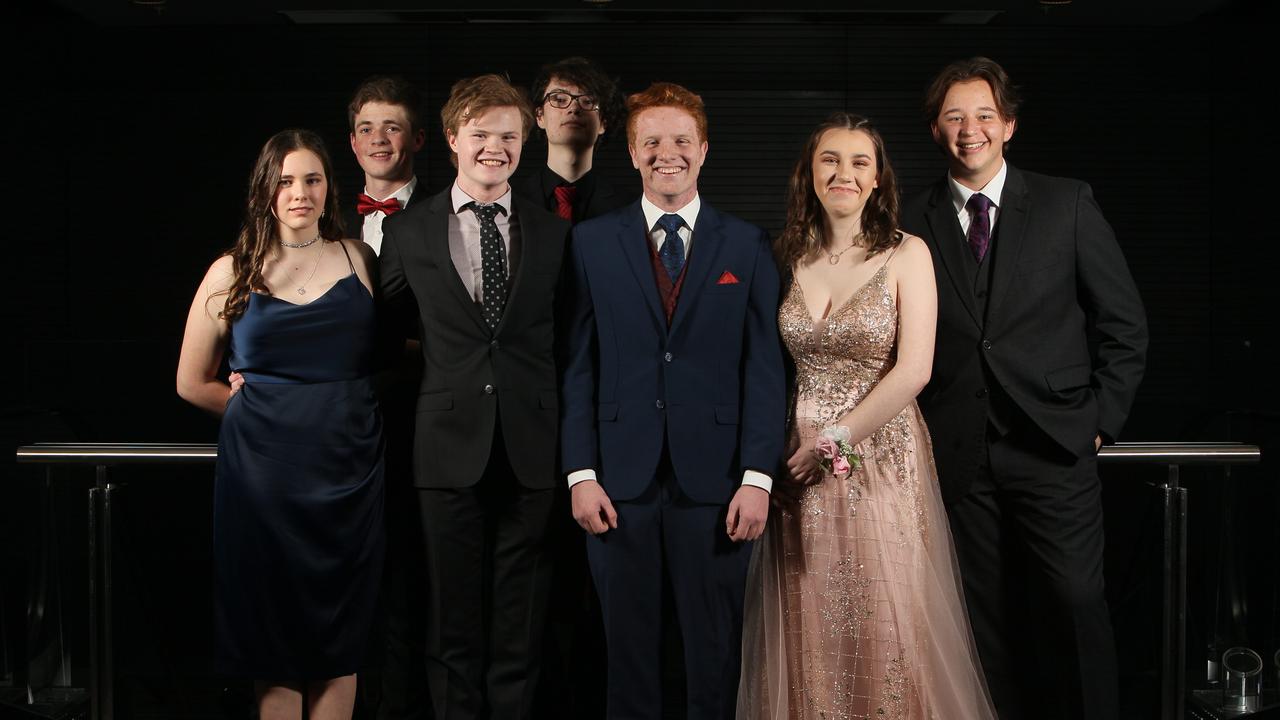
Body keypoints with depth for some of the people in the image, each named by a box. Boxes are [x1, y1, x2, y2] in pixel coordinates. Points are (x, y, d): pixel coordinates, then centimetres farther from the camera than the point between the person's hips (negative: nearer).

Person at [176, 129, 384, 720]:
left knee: (341, 641, 7)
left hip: (349, 469, 1)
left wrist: (346, 405, 2)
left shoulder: (359, 259, 6)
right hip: (265, 468, -1)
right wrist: (272, 410, 6)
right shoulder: (233, 273, 2)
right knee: (275, 633, 5)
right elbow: (192, 384, 9)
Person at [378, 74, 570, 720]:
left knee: (520, 635, 7)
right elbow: (392, 327, 16)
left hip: (531, 451, 0)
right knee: (453, 629, 8)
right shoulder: (407, 231, 5)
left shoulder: (555, 234, 6)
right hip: (451, 448, 0)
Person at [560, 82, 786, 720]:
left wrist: (757, 476, -7)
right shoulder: (592, 242, 6)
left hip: (714, 481, 0)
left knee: (715, 652, 8)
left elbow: (763, 366, 1)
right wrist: (580, 473, -4)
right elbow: (579, 365, 3)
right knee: (628, 649, 9)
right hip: (619, 481, 0)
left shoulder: (747, 246, 5)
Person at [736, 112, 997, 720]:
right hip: (801, 462, 3)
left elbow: (913, 371, -11)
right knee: (809, 629, 7)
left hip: (883, 456, -3)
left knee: (884, 629, 2)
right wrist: (790, 440, -2)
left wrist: (835, 438, -11)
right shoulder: (788, 257, 6)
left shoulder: (907, 254, -5)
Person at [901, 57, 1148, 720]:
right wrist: (921, 431, 2)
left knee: (1074, 604, -6)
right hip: (960, 457, 1)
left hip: (1054, 447, -1)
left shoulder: (1066, 204, 4)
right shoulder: (911, 224, 5)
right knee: (988, 616, 6)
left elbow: (1122, 321, 6)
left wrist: (1101, 419, 1)